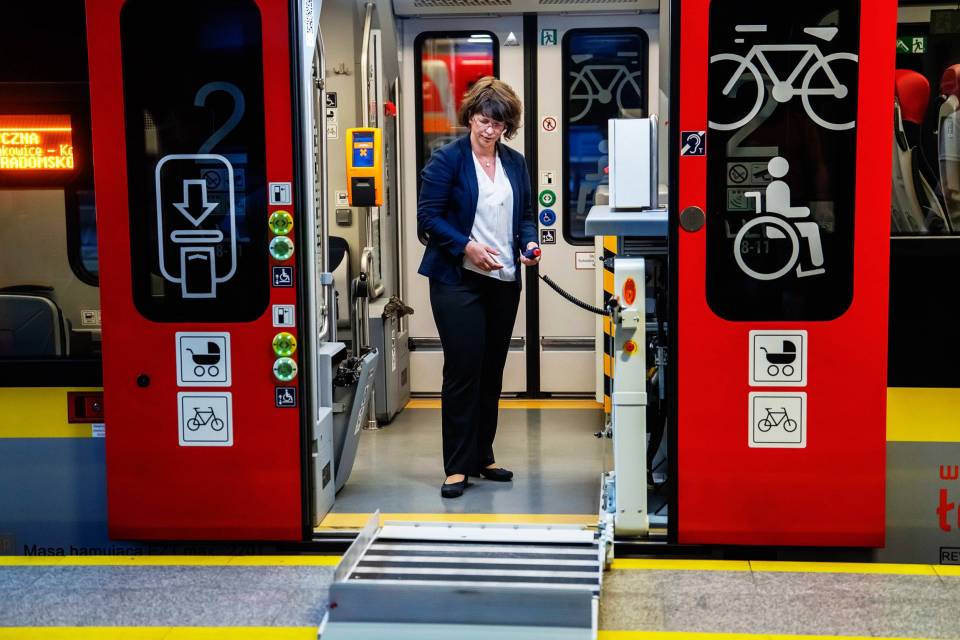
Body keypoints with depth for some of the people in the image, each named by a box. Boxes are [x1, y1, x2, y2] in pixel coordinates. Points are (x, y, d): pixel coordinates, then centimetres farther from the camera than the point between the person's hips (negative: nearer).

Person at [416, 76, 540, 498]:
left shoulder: (515, 163, 11)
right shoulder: (447, 160, -5)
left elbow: (527, 215, 17)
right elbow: (428, 215, -10)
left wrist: (529, 244, -4)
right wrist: (467, 246, -21)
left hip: (504, 281, 6)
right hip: (458, 280, -6)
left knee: (492, 372, 11)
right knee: (463, 372, -7)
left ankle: (482, 457, 23)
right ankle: (457, 466, 1)